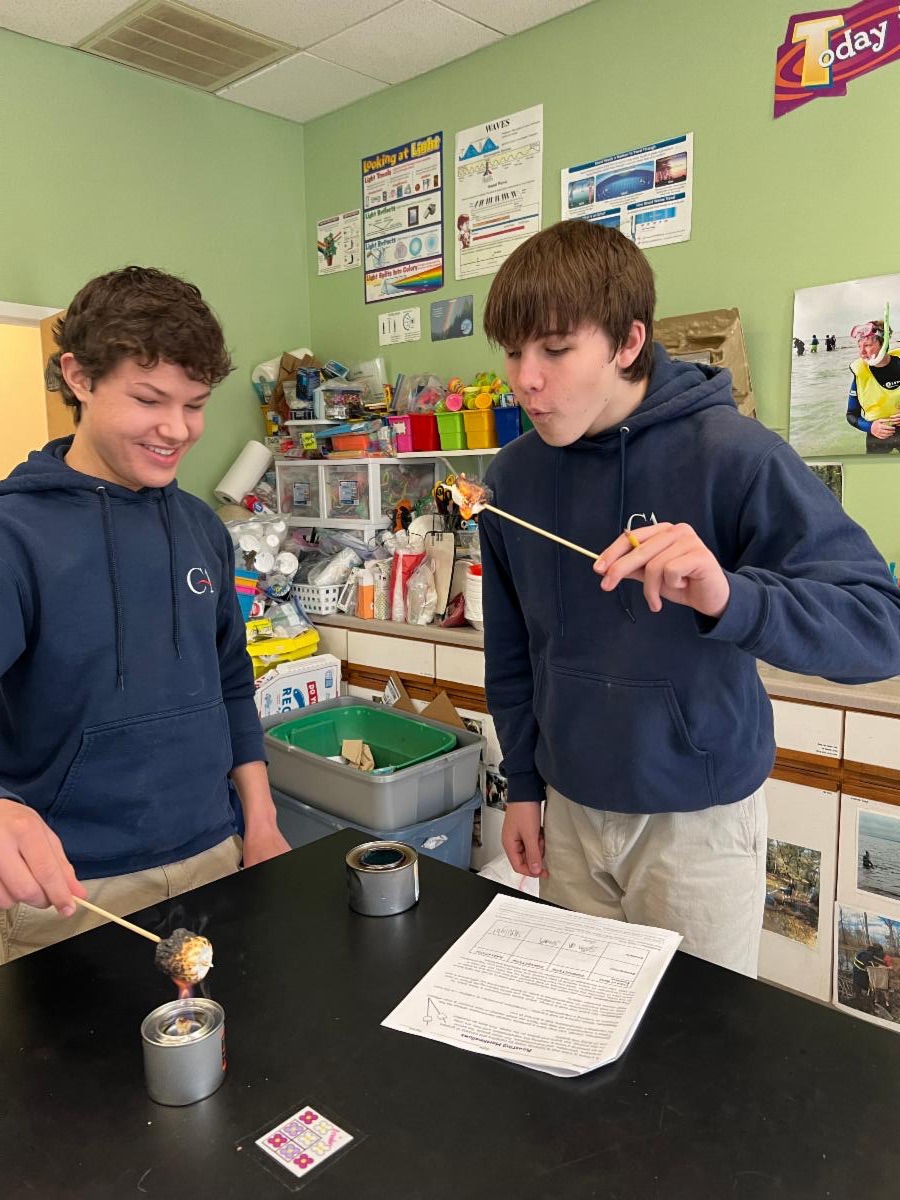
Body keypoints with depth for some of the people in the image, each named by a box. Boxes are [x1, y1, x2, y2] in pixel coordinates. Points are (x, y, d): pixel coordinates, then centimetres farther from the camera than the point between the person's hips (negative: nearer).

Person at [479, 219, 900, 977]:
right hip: (571, 810, 4)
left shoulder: (732, 454, -17)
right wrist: (523, 785, 9)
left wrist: (728, 597, -39)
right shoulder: (514, 476, -3)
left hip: (699, 817, -3)